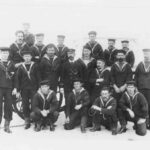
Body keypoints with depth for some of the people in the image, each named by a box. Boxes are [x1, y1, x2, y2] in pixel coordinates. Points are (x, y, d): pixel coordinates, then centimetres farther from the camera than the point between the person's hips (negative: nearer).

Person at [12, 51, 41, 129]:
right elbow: (17, 79, 4)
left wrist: (38, 88, -3)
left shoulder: (35, 66, 2)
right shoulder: (21, 67, 5)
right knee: (25, 105, 3)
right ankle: (27, 122, 14)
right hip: (24, 89, 2)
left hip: (33, 88, -1)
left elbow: (38, 78, 2)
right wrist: (17, 89, -4)